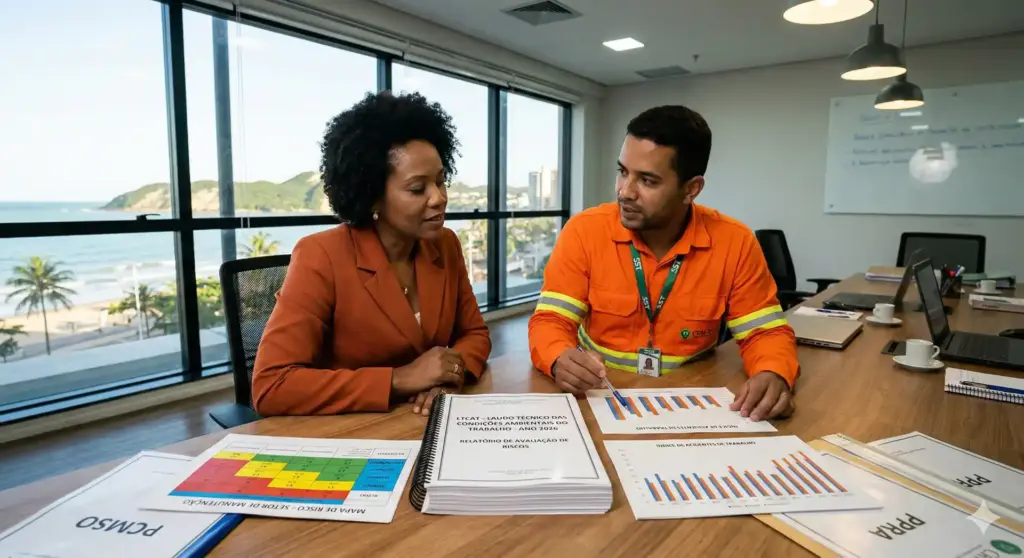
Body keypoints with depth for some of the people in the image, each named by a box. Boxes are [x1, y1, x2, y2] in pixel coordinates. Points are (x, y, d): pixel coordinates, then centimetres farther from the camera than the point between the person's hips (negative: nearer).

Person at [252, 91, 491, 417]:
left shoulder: (446, 246, -1)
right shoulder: (321, 258, -16)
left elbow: (475, 334, 7)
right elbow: (270, 387, -20)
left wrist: (450, 375, -14)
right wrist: (400, 379, -23)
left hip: (426, 427, 4)